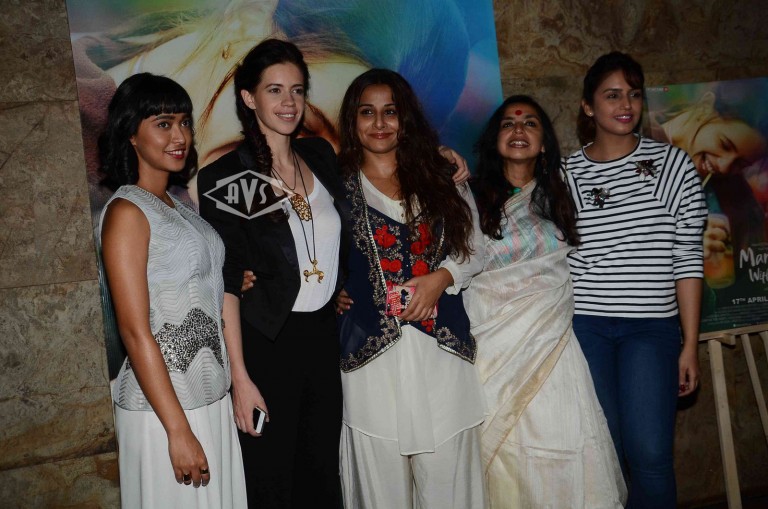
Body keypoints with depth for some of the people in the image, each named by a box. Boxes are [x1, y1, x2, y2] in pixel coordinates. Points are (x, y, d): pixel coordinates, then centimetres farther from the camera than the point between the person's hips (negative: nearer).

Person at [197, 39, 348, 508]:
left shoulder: (320, 155, 5)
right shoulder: (224, 177, -11)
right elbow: (226, 285, -13)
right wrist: (240, 378, -15)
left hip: (324, 334, 5)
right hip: (266, 343, -5)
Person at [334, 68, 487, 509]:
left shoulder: (442, 178, 12)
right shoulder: (337, 186, 6)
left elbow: (474, 249, 12)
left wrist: (441, 278, -4)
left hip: (441, 344, 2)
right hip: (371, 348, -1)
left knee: (446, 473, 3)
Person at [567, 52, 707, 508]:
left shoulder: (673, 165, 4)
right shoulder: (566, 174, 5)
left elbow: (688, 259, 2)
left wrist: (690, 345, 0)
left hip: (652, 327, 0)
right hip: (583, 325, 0)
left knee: (650, 454, -6)